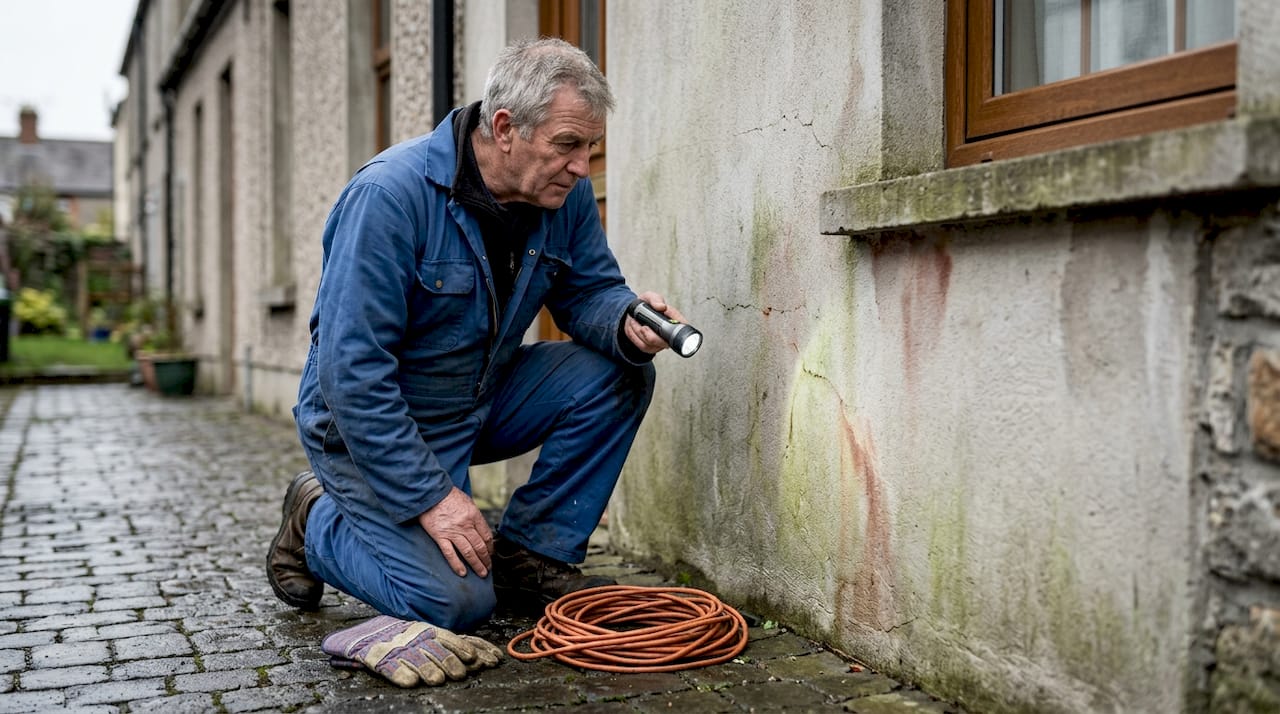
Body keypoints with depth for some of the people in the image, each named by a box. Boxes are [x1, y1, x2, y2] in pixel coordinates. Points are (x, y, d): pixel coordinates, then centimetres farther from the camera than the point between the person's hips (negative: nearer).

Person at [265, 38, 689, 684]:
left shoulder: (565, 194, -8)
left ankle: (529, 557, -1)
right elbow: (352, 371, -28)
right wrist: (431, 496, -27)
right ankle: (318, 522, 10)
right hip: (367, 422, -6)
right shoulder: (389, 194, -28)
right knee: (457, 599, -18)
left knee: (617, 376, -14)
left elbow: (589, 290, 4)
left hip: (480, 401, 7)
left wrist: (628, 323, -22)